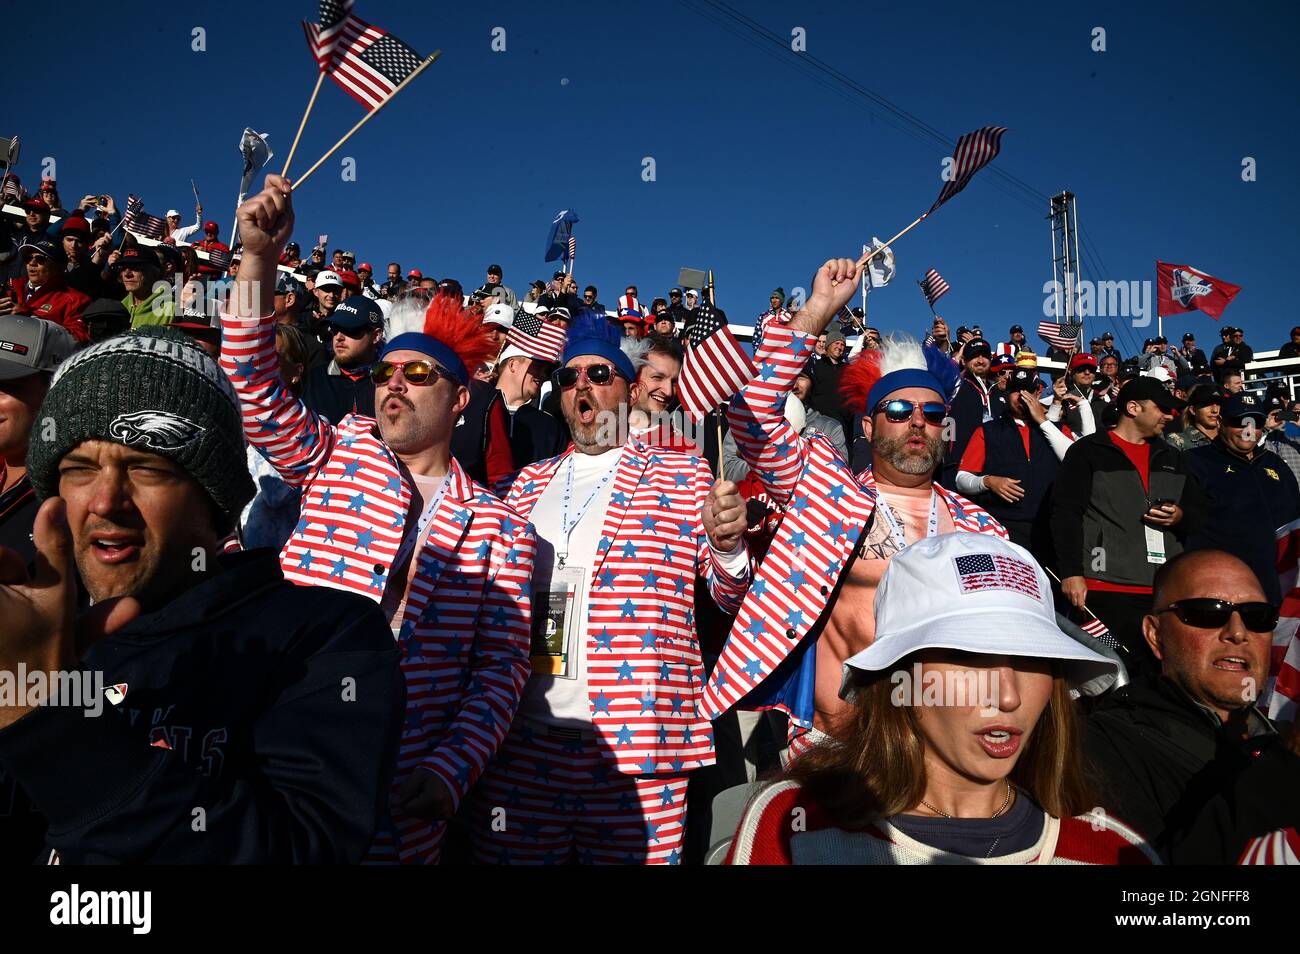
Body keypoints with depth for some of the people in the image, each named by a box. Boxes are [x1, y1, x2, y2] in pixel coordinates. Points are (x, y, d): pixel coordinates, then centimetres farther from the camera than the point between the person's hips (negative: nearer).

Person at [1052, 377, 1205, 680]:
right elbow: (1066, 513, -6)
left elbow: (1199, 512, 26)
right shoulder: (1088, 451, 2)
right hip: (1107, 588, -6)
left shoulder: (1172, 459, 21)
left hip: (1165, 591, 6)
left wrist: (1180, 516, 1)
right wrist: (1071, 572, -14)